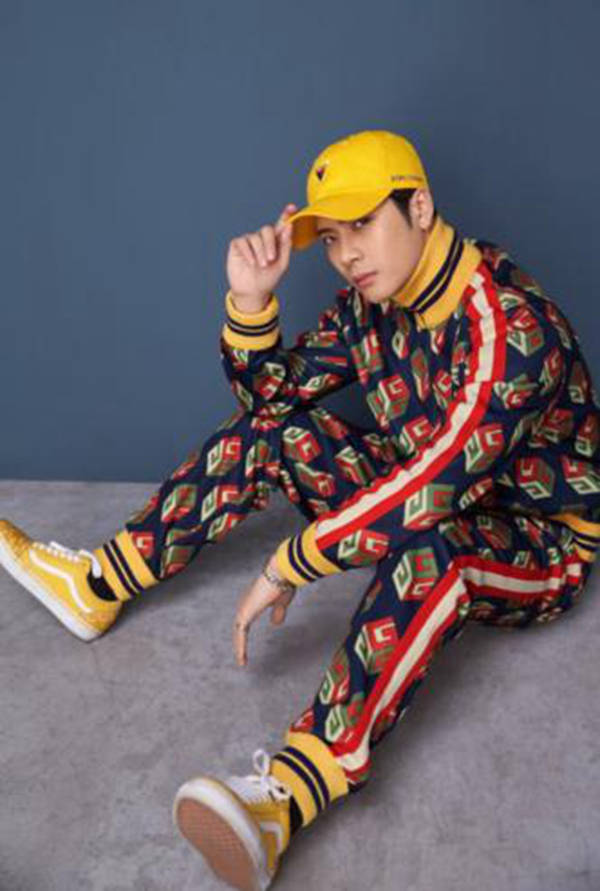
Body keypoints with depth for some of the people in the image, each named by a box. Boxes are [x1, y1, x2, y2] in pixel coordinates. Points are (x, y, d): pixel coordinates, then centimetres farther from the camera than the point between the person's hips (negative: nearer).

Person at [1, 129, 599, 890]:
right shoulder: (373, 299, -3)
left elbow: (436, 483, -38)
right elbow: (273, 392, 4)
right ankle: (97, 585, -1)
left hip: (539, 544, -7)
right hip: (431, 488, 7)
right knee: (268, 429, -4)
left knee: (430, 546, -42)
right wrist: (250, 299, -15)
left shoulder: (511, 327, -29)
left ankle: (283, 798, -56)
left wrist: (289, 565, -33)